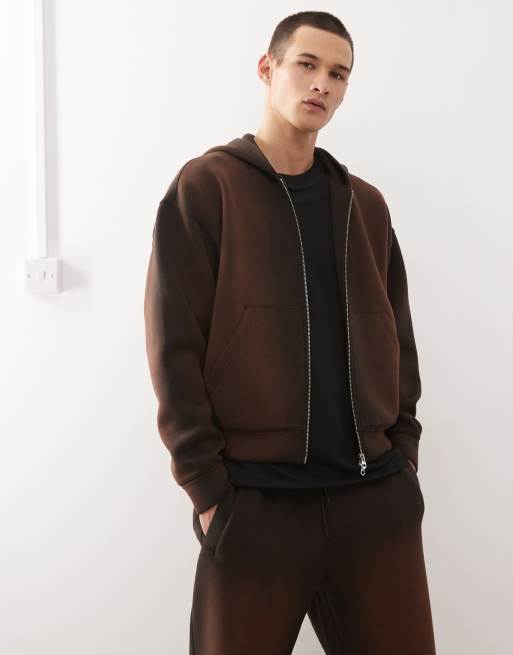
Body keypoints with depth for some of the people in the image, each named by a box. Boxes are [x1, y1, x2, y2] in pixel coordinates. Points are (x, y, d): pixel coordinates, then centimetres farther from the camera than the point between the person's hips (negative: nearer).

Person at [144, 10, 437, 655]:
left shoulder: (366, 205, 14)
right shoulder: (205, 187, 0)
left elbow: (397, 340, 15)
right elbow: (174, 346, -7)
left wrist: (403, 451, 4)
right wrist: (207, 486, -10)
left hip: (376, 494, 4)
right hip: (254, 499, -4)